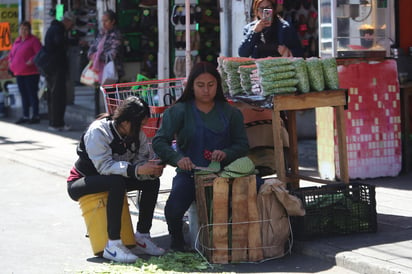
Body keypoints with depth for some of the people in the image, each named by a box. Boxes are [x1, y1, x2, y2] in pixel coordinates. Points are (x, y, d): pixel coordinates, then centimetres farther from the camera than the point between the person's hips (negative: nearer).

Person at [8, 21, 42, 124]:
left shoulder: (33, 40, -6)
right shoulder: (17, 41, 17)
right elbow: (11, 53, 26)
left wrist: (31, 61, -25)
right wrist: (10, 61, 8)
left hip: (30, 73, -8)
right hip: (19, 73, 8)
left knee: (32, 94, -5)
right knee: (23, 95, 11)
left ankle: (35, 116, -1)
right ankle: (25, 116, 17)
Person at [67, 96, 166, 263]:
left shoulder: (137, 134, -5)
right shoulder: (98, 131, -26)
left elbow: (141, 160, -9)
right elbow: (104, 166, -34)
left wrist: (152, 170, -33)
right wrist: (136, 169, -45)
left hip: (111, 182, 7)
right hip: (80, 183, -7)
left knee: (152, 182, -13)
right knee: (117, 182, -38)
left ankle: (142, 237, -8)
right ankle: (113, 245, -37)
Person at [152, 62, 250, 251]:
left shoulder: (230, 113, 12)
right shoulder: (179, 111, 4)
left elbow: (242, 145, 9)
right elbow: (159, 141, -5)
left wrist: (226, 154, -14)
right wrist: (177, 158, -25)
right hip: (189, 173, -2)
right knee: (174, 208, -31)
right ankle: (177, 241, 7)